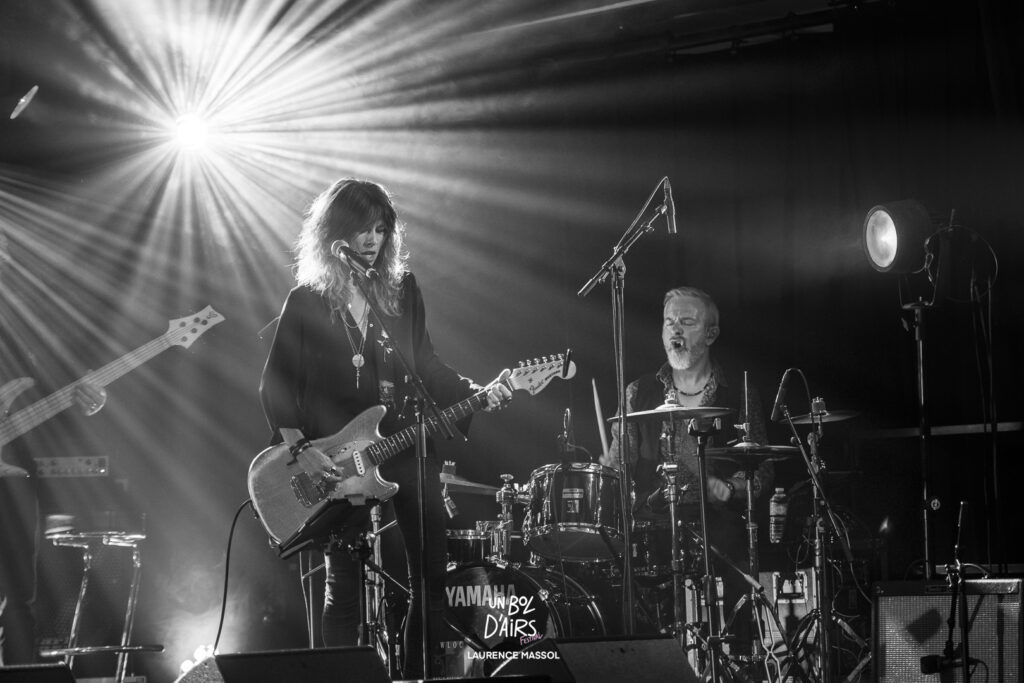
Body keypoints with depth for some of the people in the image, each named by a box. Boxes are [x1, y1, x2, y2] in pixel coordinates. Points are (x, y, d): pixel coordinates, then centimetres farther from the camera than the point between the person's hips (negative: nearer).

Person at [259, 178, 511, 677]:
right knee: (344, 583, -2)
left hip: (406, 447, 3)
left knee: (433, 572, -1)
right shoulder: (307, 300, 0)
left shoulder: (402, 290, 9)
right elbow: (275, 385, 0)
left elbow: (425, 366, 13)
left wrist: (476, 394, -2)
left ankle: (419, 674, 10)